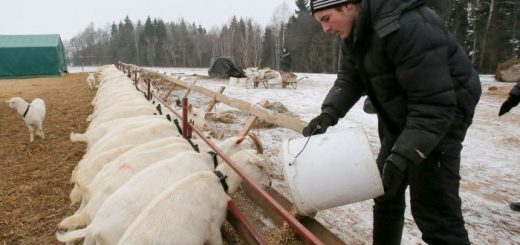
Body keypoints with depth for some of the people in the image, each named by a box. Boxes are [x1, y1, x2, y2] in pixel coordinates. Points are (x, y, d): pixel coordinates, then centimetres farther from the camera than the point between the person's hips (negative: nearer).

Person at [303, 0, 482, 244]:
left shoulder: (409, 28, -30)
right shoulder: (354, 32, -2)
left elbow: (434, 105, -32)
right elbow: (349, 78, -2)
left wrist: (400, 158, -36)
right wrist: (328, 113, -19)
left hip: (442, 115, -8)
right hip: (398, 117, 9)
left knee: (433, 208, -10)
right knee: (385, 190, 17)